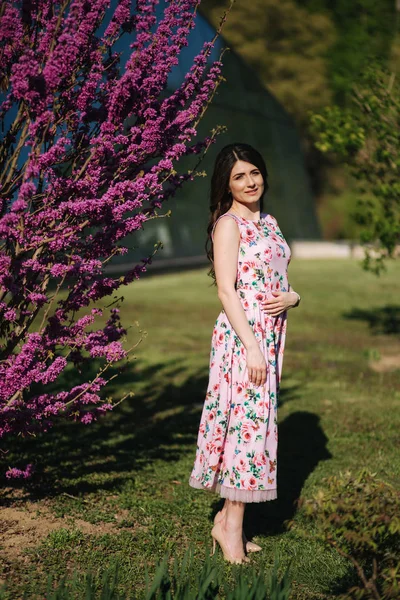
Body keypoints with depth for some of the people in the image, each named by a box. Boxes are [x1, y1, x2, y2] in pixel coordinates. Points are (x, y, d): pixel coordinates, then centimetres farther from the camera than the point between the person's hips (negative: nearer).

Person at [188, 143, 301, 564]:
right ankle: (232, 528, 3)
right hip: (242, 335, -8)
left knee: (256, 419, 10)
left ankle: (227, 517, 19)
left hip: (270, 335, 8)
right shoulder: (228, 224, -7)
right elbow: (226, 291, -15)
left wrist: (291, 298, -2)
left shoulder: (268, 222, 16)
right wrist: (251, 345, -20)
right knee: (247, 419, -7)